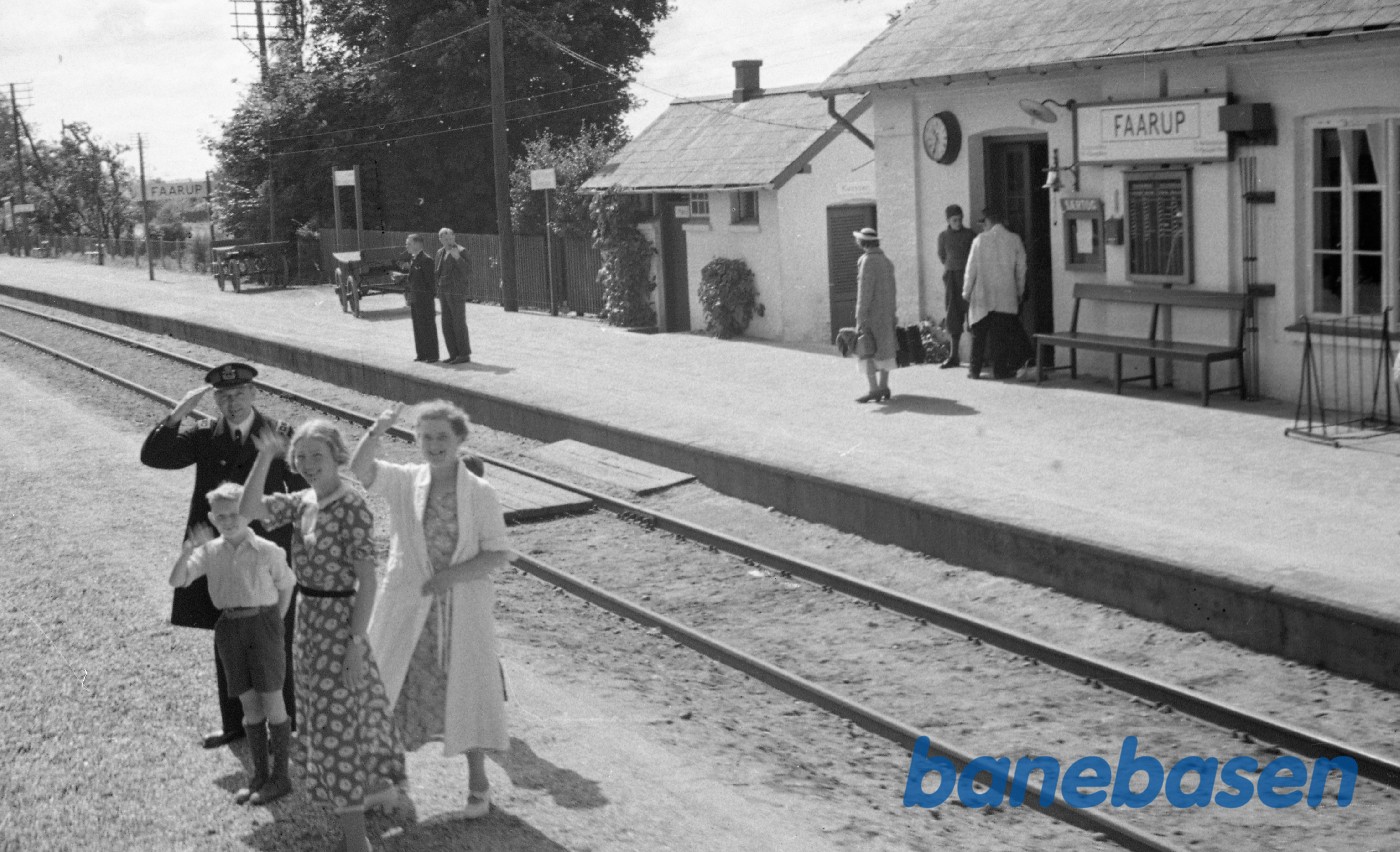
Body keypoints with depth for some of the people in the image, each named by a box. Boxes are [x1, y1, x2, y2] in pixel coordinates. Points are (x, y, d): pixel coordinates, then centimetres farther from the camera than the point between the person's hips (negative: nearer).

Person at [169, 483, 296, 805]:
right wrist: (190, 549, -20)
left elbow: (286, 586, 5)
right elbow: (177, 580, -7)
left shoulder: (267, 551, -8)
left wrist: (275, 624, 2)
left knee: (272, 702, 1)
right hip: (230, 627, 4)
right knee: (249, 705, 10)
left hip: (262, 623, -4)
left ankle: (280, 775, 9)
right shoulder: (210, 551, 2)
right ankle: (259, 775, 19)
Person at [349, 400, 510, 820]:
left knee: (467, 691, 7)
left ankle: (477, 781, 24)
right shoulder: (404, 482, -3)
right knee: (393, 688, 8)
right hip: (408, 608, 1)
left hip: (463, 608, -1)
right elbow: (359, 468, -19)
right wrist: (376, 432, -36)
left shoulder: (481, 493, -6)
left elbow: (497, 555, -7)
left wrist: (452, 575, -20)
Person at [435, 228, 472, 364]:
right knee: (447, 325, 8)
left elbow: (466, 270, -20)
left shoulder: (460, 251, -9)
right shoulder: (440, 252, 13)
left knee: (459, 323, -5)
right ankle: (454, 354, 14)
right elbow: (436, 271, 20)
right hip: (445, 292, 8)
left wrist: (457, 257, -33)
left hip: (457, 292, -8)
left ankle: (464, 354, 0)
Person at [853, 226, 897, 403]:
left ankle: (874, 390, -11)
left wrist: (860, 318, -18)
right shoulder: (887, 261, 12)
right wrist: (892, 314, 19)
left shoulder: (867, 261, -14)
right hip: (886, 315, 8)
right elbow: (891, 290, 14)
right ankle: (884, 387, 14)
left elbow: (864, 291, -18)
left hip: (871, 314, -8)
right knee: (884, 350, 11)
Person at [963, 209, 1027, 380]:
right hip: (1006, 297, 1)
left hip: (983, 296, -1)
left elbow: (972, 268, -3)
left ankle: (974, 369, 7)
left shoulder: (980, 240, -5)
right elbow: (1021, 268, 4)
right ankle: (1000, 369, 3)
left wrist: (966, 291, 7)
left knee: (979, 334, 7)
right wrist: (1019, 291, 15)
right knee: (1002, 335, 6)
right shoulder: (1014, 240, 0)